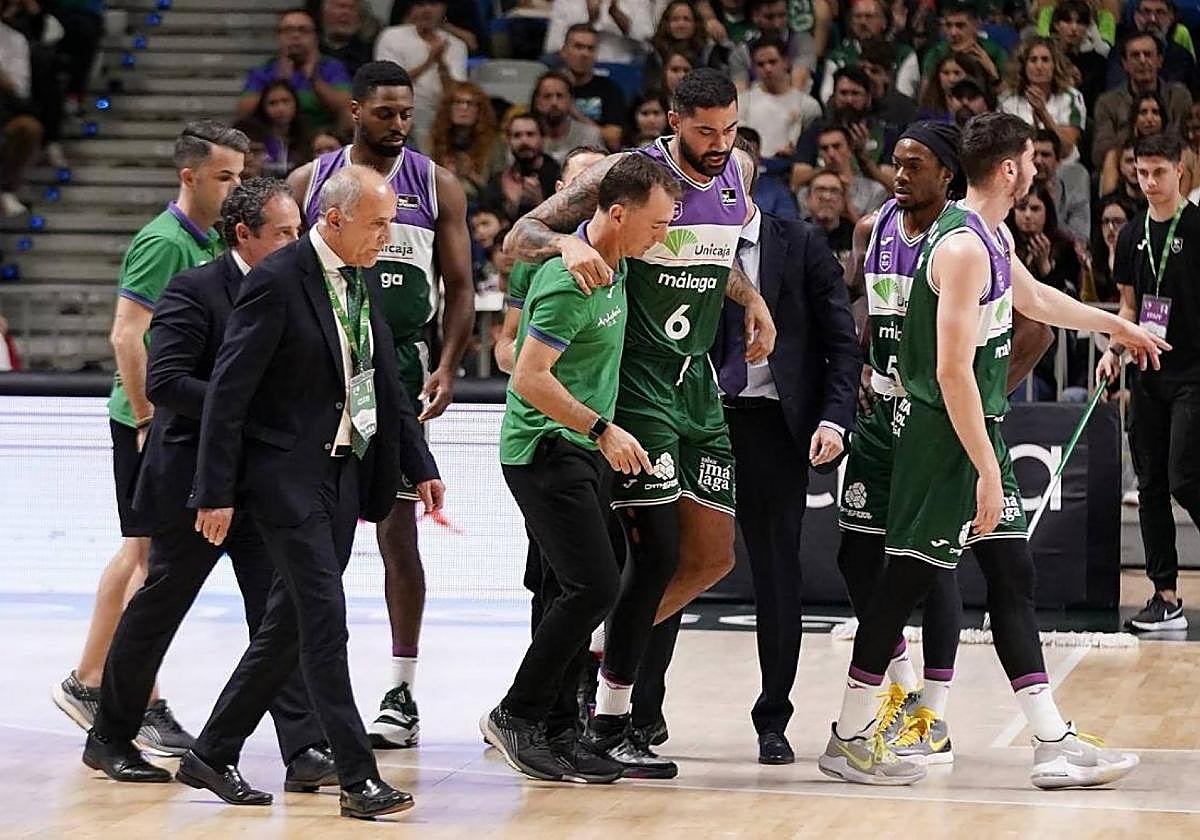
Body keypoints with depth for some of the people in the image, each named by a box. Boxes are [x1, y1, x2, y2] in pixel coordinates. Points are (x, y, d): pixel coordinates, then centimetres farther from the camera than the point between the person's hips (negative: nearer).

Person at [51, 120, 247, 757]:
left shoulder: (210, 242, 13)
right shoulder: (163, 241, -16)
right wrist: (148, 419, -23)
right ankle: (145, 706, -4)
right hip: (151, 419, -9)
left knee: (138, 551, 14)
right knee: (154, 556, -7)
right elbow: (128, 334, -21)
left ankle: (86, 681, 23)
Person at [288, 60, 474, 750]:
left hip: (401, 368, -1)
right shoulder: (311, 182, 6)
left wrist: (448, 369, -8)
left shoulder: (436, 186, 4)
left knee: (397, 528, -1)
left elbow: (460, 289, 5)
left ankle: (403, 695, 3)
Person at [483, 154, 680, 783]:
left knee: (577, 593, 8)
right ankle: (515, 716, -5)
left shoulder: (614, 265, 7)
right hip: (545, 449, -10)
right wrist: (602, 429, -22)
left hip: (581, 451, 10)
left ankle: (555, 731, 13)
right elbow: (529, 378, -24)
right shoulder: (571, 282, -21)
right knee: (594, 587, -14)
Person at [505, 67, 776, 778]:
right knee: (659, 549, -12)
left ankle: (604, 657, 23)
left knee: (713, 556, 7)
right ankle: (608, 725, -3)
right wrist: (567, 244, -34)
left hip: (696, 379, 7)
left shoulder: (738, 171, 6)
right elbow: (520, 237, -14)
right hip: (636, 380, -7)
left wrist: (753, 300, 12)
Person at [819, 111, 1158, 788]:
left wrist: (1117, 326, 44)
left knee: (1013, 576, 7)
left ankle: (1054, 744, 7)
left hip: (977, 431, 10)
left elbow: (1033, 298, 33)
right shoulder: (964, 246, -21)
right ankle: (850, 739, 6)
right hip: (946, 434, -10)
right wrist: (986, 469, -25)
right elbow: (952, 370, -25)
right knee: (910, 579, -3)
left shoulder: (993, 235, 11)